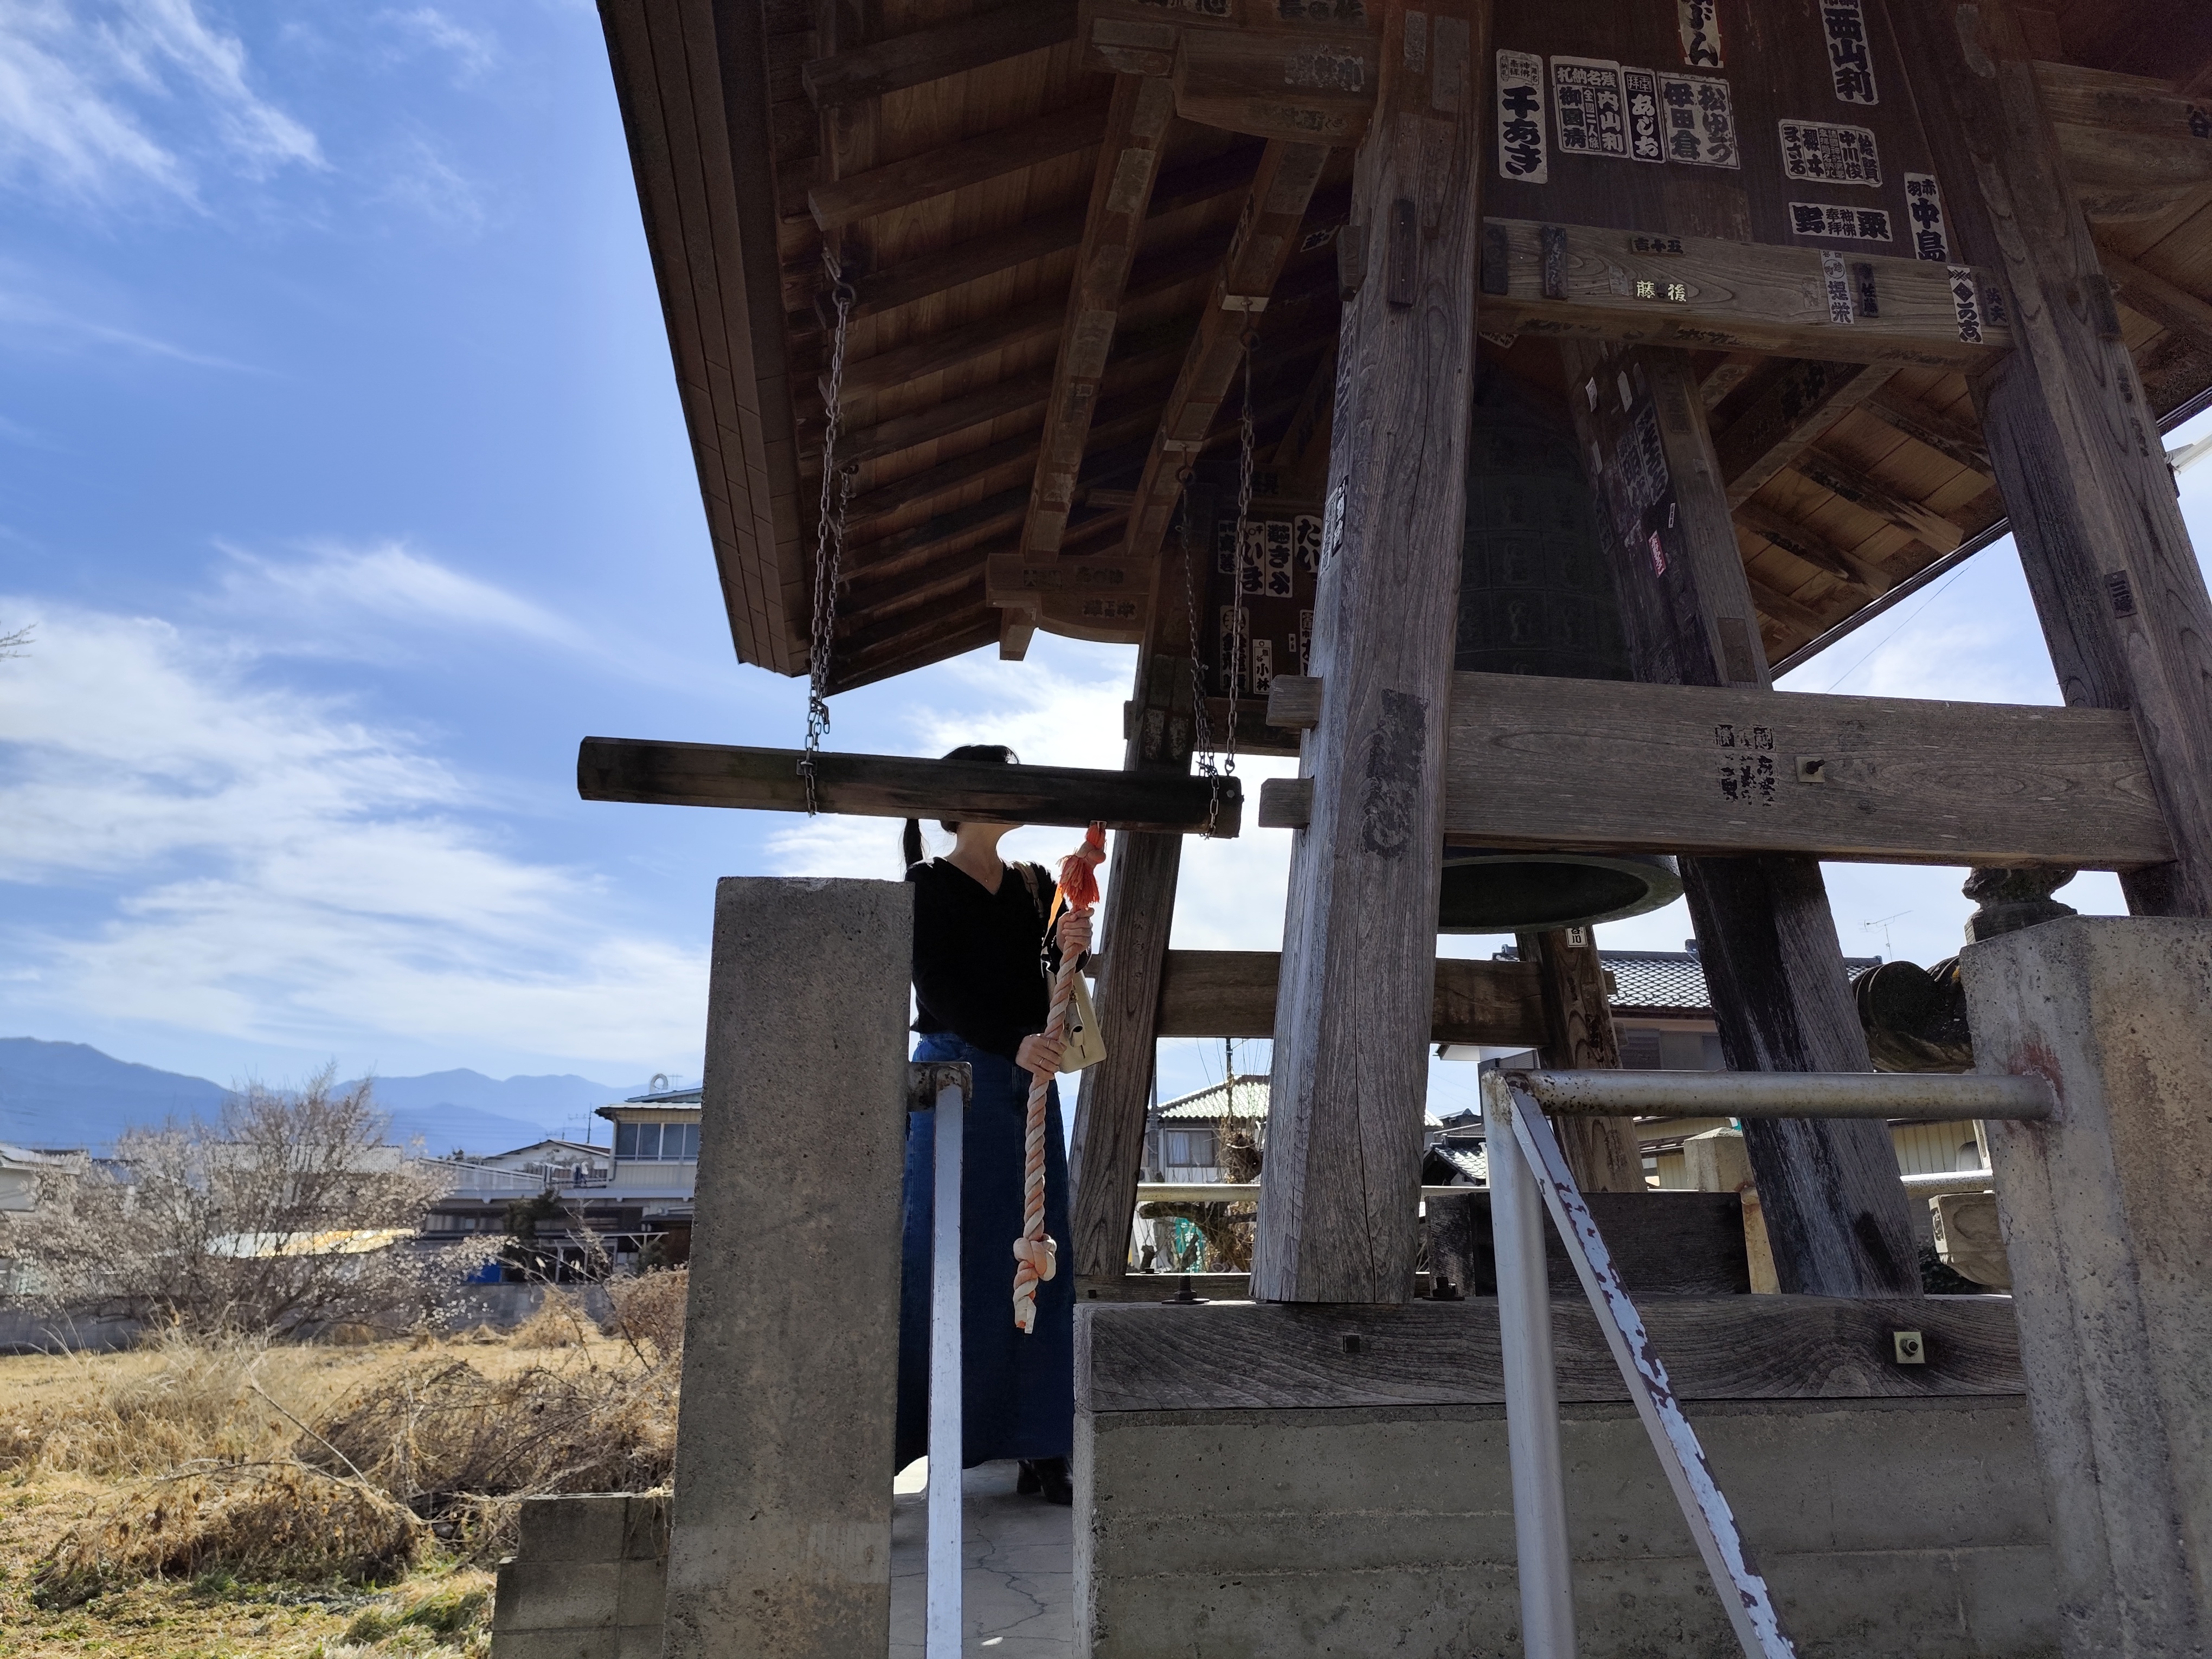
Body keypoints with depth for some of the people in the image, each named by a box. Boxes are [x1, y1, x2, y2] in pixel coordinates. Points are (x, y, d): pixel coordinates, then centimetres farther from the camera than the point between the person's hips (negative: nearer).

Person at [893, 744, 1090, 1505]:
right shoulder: (927, 885, -2)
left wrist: (1068, 950, -12)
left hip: (1029, 1085, 5)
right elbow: (937, 990, -13)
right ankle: (890, 1440, 7)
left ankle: (1039, 1449, 11)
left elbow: (1048, 992, 10)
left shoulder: (1036, 886, 14)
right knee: (939, 1260, -4)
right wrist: (1015, 1043, -28)